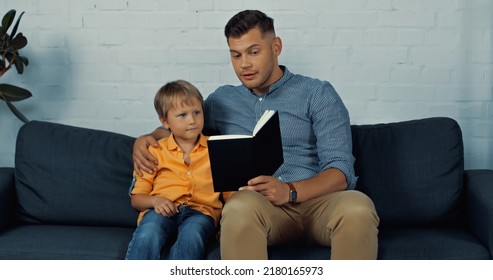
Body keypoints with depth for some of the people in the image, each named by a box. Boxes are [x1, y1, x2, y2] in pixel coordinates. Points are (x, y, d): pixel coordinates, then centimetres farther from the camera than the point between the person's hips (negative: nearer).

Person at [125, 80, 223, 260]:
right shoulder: (155, 152, 16)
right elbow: (136, 199, 17)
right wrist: (155, 200, -6)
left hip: (200, 211, 0)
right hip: (162, 211, 0)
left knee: (191, 234, -36)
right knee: (147, 235, -34)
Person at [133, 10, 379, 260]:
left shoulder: (318, 94, 8)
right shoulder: (221, 100, 20)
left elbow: (341, 171, -2)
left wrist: (290, 191, -22)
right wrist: (145, 139, 12)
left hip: (318, 199, -1)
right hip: (261, 207, 2)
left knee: (357, 207, -37)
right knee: (240, 205, -37)